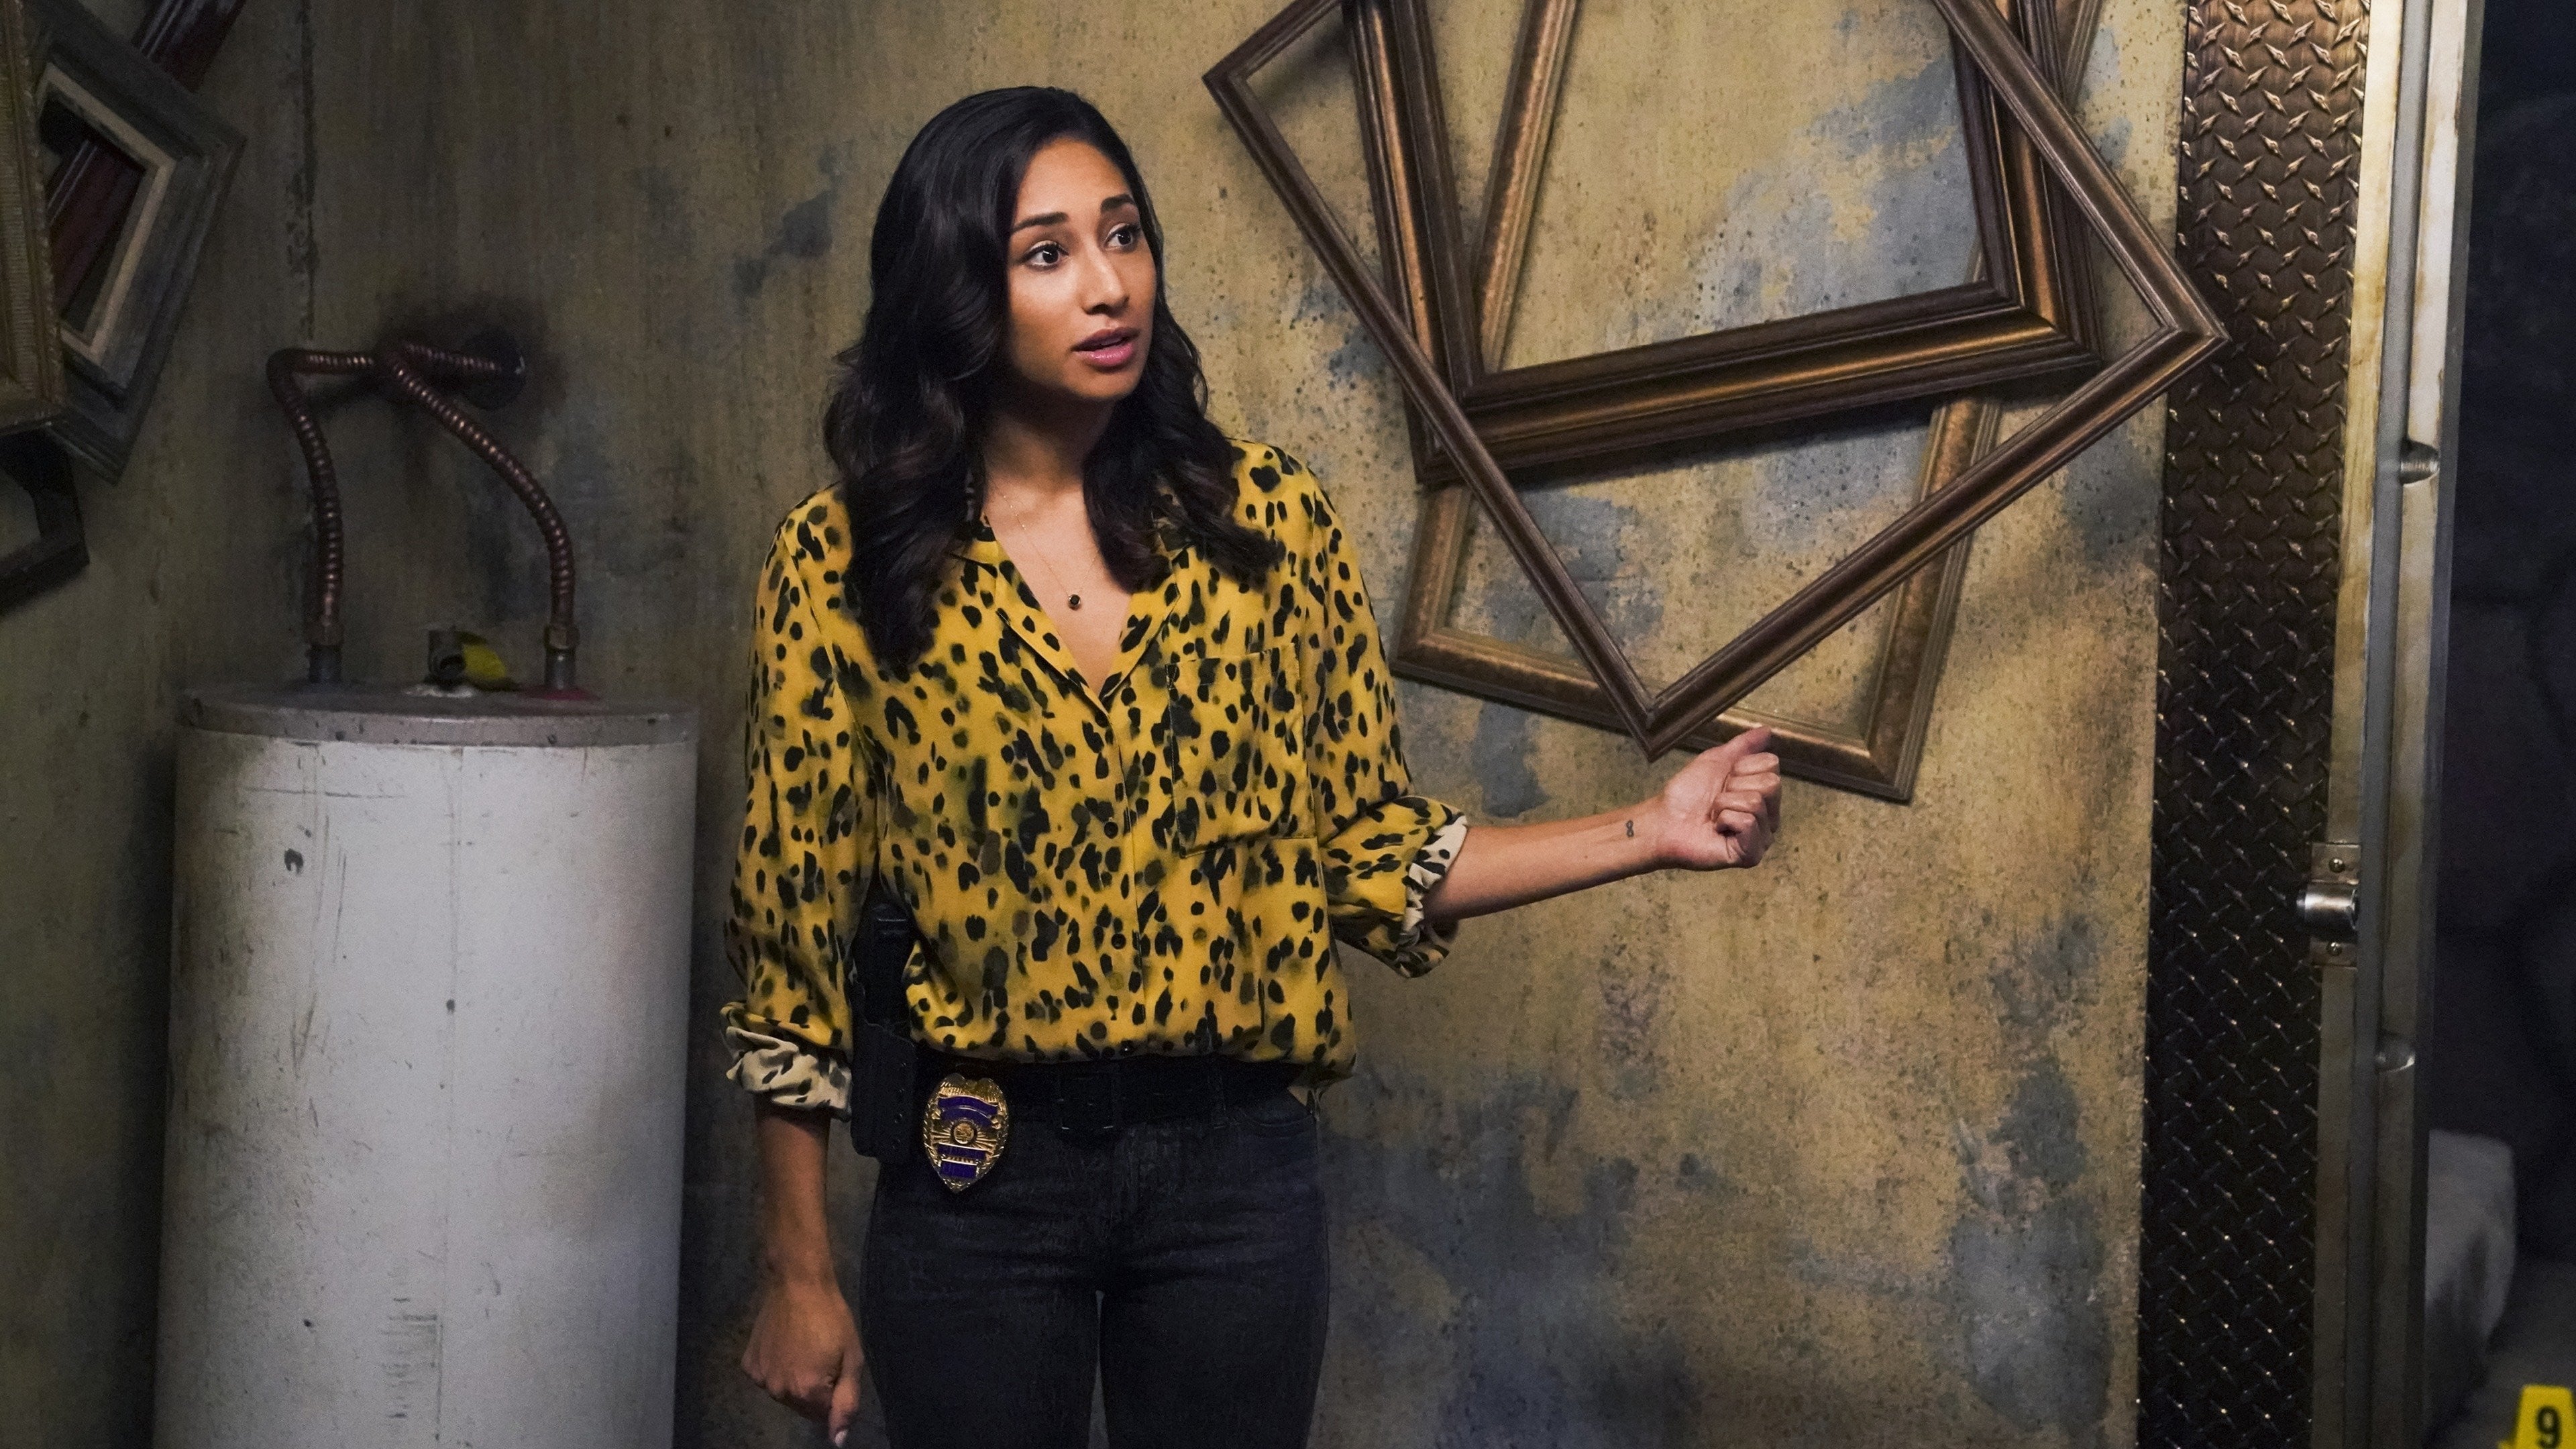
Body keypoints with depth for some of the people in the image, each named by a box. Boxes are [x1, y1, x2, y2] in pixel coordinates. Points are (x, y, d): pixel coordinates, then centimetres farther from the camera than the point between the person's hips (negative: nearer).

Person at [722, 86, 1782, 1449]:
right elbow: (793, 911, -3)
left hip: (1238, 1172, 2)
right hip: (982, 1175, -1)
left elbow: (1369, 848, 4)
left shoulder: (1262, 513, -2)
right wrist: (798, 1272, -2)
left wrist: (1652, 830, -6)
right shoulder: (848, 559, -6)